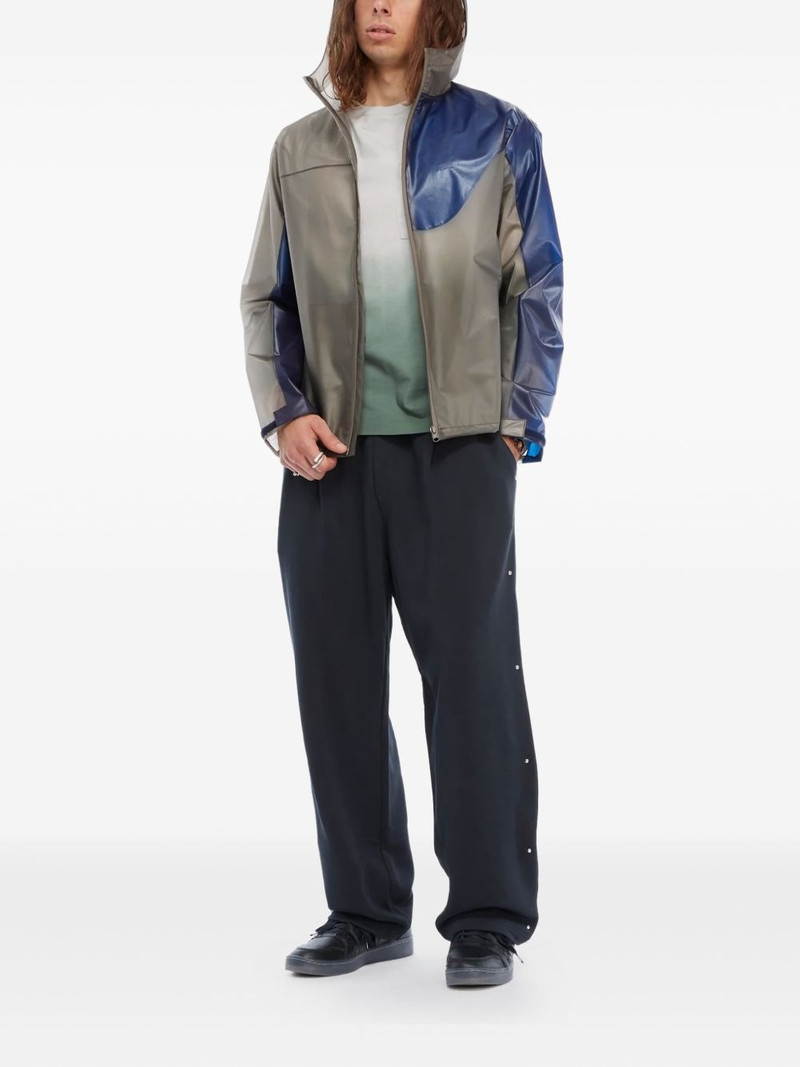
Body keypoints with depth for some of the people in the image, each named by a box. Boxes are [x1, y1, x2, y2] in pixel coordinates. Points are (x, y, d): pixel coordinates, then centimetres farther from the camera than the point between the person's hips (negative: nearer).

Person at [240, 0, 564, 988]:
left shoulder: (496, 135, 5)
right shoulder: (299, 148, 13)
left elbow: (535, 290, 6)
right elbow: (266, 297, 16)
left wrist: (518, 425, -2)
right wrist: (281, 414, 2)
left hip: (458, 446, -3)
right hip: (330, 452, 3)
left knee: (471, 676, -3)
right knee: (337, 680, 5)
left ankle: (487, 921, 6)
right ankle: (366, 914, 17)